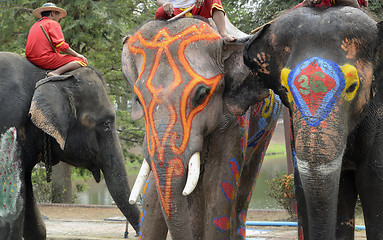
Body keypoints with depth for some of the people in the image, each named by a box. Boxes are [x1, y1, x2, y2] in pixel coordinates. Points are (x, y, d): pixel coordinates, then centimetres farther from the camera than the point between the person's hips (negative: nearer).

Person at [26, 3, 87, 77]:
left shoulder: (35, 25, 25)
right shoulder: (53, 23, 0)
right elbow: (61, 45, -11)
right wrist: (77, 55, -3)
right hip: (46, 59, -9)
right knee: (81, 61, -9)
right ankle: (55, 73, -24)